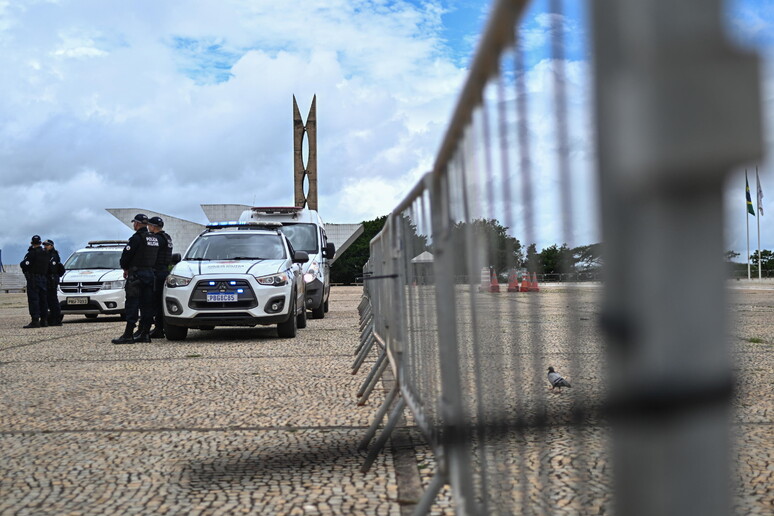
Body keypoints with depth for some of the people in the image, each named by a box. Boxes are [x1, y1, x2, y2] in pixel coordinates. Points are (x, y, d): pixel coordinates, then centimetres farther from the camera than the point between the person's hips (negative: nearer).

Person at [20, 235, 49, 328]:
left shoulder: (32, 253, -12)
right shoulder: (45, 253, 11)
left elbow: (24, 264, -17)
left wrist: (22, 263, 5)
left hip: (33, 278, -7)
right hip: (43, 278, 7)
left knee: (33, 299, -8)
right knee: (42, 299, 11)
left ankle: (35, 320, -13)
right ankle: (44, 320, 13)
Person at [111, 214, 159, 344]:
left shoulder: (136, 238, -11)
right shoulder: (155, 239, 13)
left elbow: (126, 255, -11)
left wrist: (125, 269, 7)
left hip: (136, 274, -7)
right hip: (150, 273, 8)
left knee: (132, 304, -7)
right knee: (147, 305, 8)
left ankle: (128, 335, -8)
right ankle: (145, 333, 9)